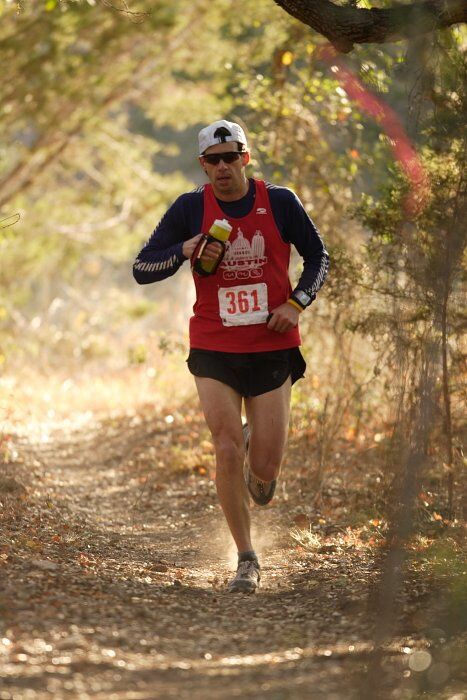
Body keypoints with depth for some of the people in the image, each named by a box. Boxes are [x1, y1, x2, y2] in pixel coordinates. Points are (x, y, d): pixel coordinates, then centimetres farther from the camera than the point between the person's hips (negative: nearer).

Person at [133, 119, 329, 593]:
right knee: (226, 451, -10)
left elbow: (317, 257, 10)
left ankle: (257, 449, 39)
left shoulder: (280, 202, -2)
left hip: (272, 347, 0)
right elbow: (141, 269, 0)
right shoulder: (190, 209, -2)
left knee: (264, 471, -1)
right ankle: (246, 560, 5)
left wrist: (296, 303, -7)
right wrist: (184, 251, -18)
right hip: (214, 350, 0)